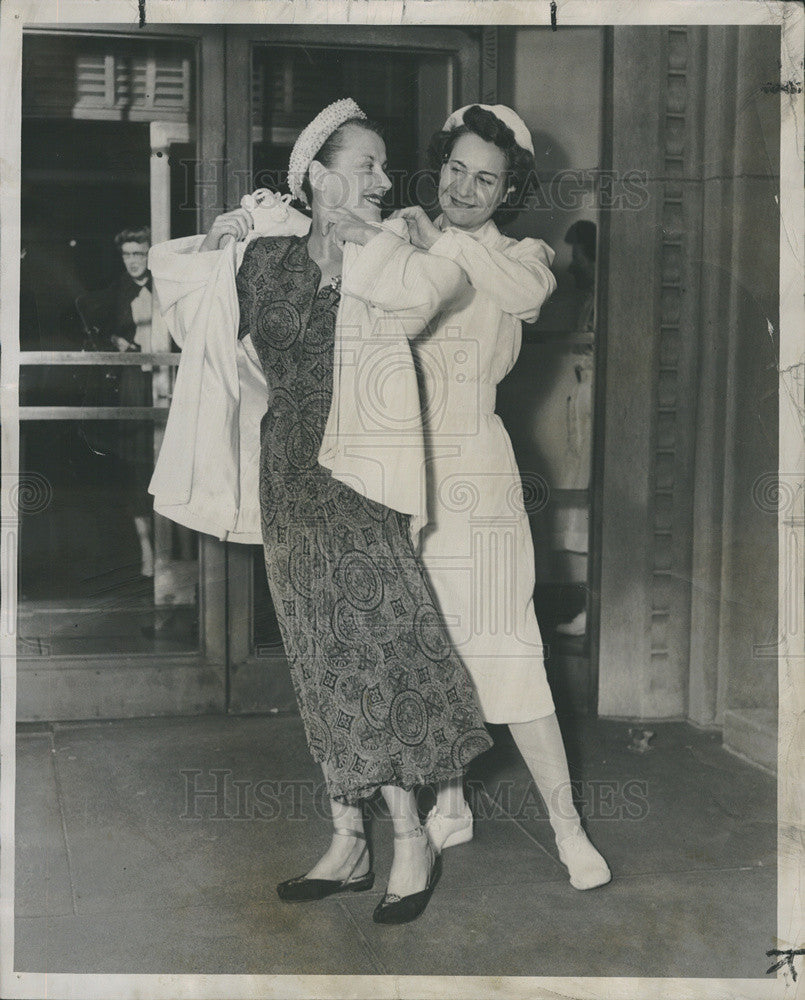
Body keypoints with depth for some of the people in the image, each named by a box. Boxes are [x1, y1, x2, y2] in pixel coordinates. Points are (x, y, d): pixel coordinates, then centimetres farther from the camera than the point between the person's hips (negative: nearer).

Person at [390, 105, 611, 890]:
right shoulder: (401, 238, 12)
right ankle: (449, 806, 26)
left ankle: (567, 826, 7)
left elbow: (530, 288, -19)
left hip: (471, 478, -3)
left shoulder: (518, 256, 4)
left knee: (503, 653, -5)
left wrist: (442, 242, -21)